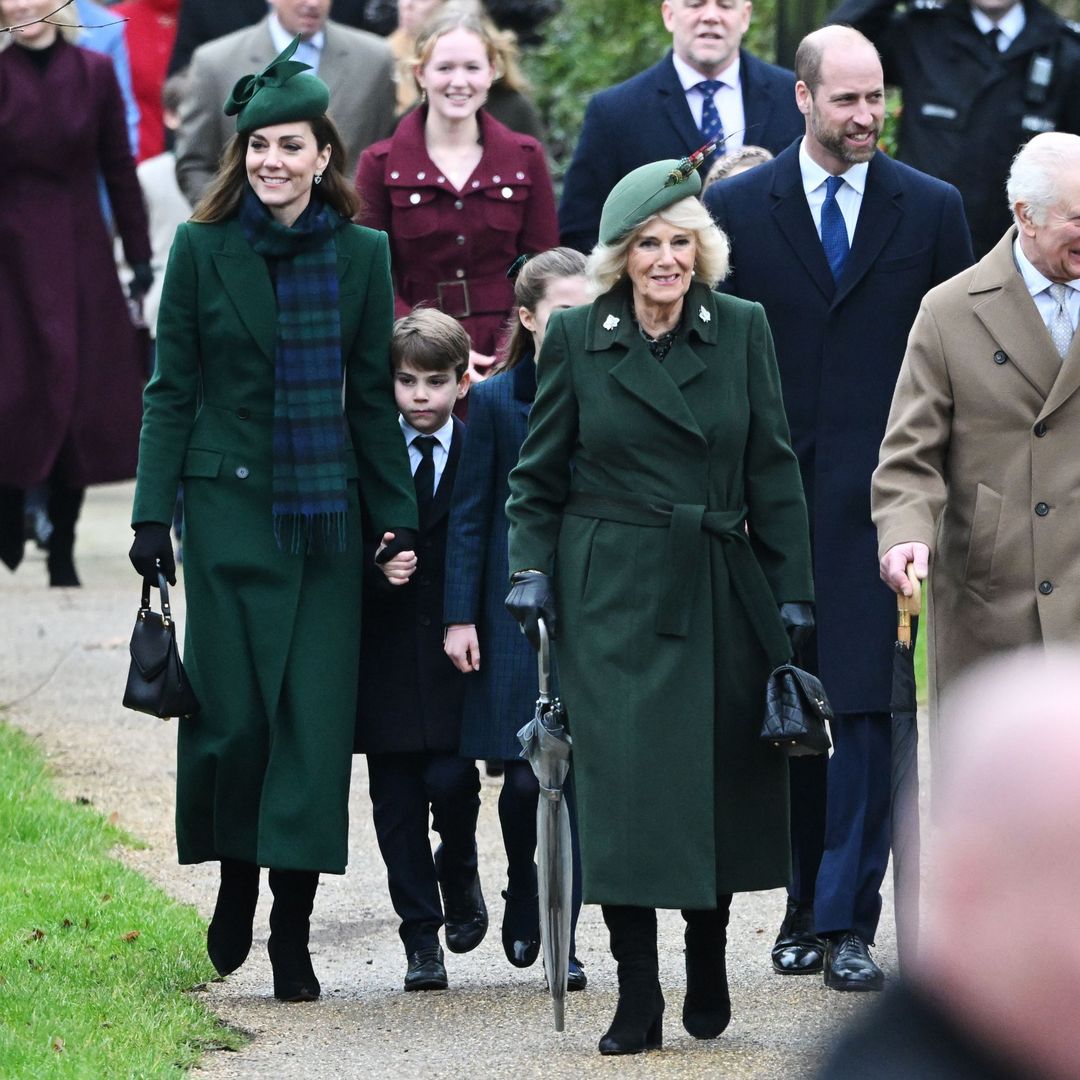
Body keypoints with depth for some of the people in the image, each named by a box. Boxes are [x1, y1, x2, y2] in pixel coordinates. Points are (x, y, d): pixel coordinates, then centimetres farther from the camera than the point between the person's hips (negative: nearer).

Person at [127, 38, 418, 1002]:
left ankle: (293, 933, 2)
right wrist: (153, 514, -4)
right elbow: (172, 391, 2)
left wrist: (399, 516, 5)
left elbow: (373, 397, 9)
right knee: (233, 713, -2)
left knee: (316, 715, -2)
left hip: (326, 515, 1)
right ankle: (236, 884, 22)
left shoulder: (361, 255, 5)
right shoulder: (203, 250, 1)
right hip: (229, 506, -1)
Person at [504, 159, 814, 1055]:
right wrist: (531, 569, -5)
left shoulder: (742, 329, 3)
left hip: (720, 593, 2)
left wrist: (792, 589, 1)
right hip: (611, 595, -1)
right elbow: (539, 475, 7)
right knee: (621, 786, -7)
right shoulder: (575, 338, 1)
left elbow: (774, 470, 4)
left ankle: (709, 962, 27)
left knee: (721, 779, 6)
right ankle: (637, 997, -2)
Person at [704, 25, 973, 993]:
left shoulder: (932, 211, 6)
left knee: (866, 707, -8)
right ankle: (806, 905, 17)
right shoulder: (736, 208, 6)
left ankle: (847, 923, -8)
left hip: (883, 500, -1)